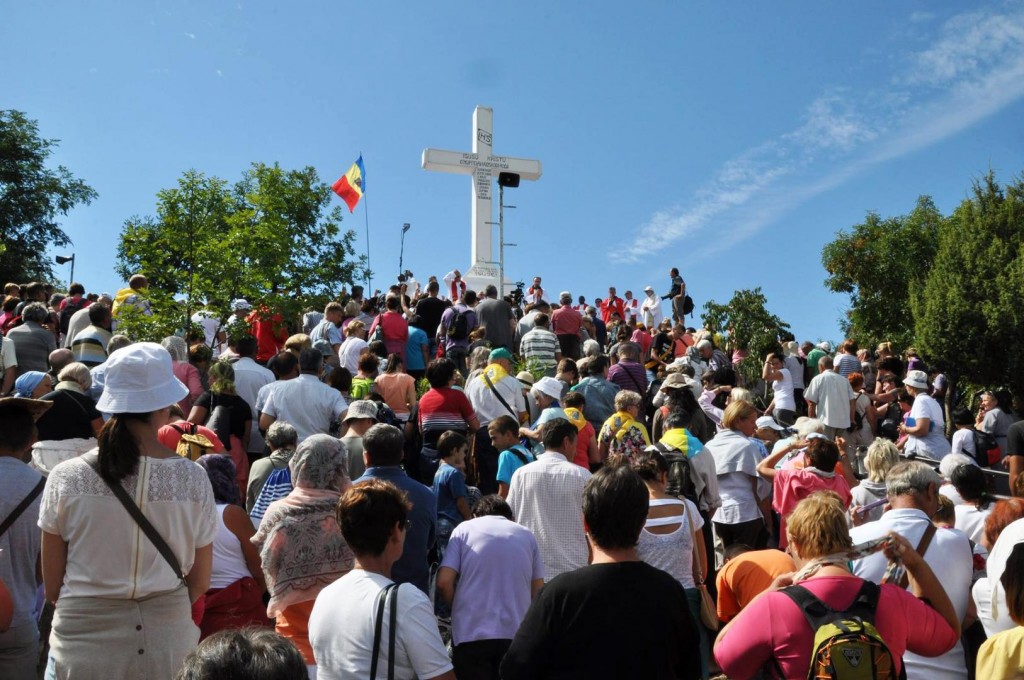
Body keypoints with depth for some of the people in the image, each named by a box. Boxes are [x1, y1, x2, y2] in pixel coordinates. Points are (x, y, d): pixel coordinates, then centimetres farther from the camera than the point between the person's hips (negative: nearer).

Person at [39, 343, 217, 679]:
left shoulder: (65, 478, -11)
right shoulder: (193, 480, -12)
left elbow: (52, 588, -2)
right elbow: (199, 584, -1)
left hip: (83, 642, 0)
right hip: (168, 646, 0)